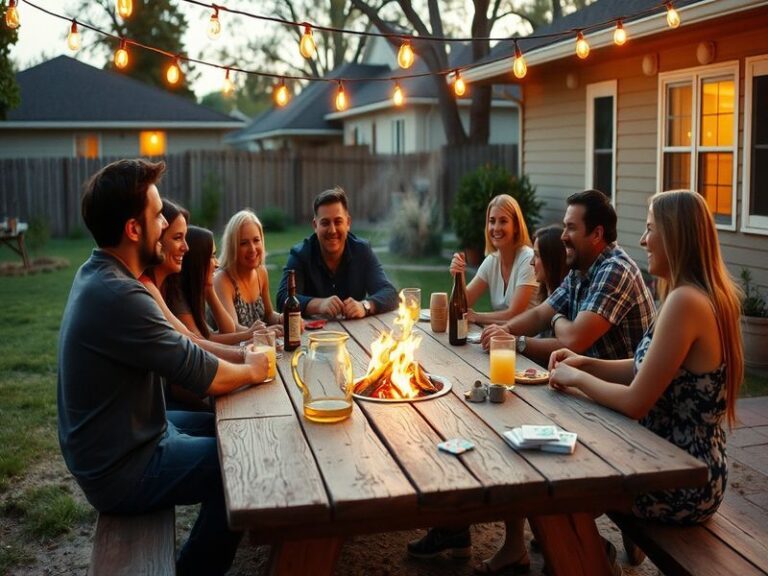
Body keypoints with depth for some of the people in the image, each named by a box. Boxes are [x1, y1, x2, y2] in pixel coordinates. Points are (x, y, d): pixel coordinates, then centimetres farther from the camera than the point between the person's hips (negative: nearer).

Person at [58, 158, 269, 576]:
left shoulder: (98, 274, 1)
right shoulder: (118, 296, -31)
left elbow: (176, 338, 9)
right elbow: (206, 377, -24)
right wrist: (252, 370, -5)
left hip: (114, 442, 9)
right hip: (122, 471, -9)